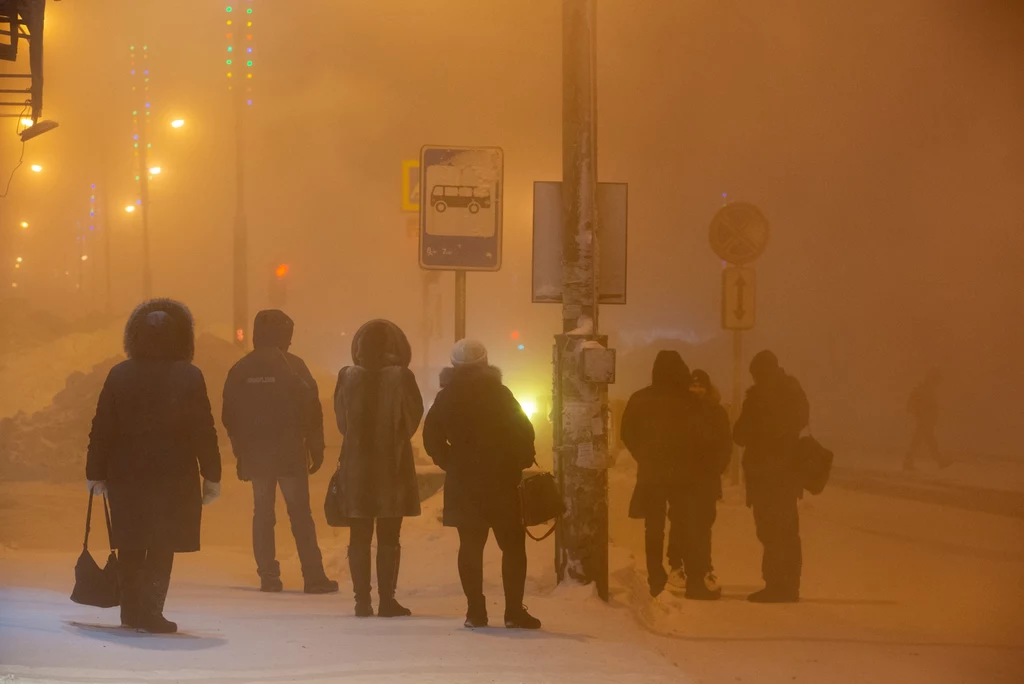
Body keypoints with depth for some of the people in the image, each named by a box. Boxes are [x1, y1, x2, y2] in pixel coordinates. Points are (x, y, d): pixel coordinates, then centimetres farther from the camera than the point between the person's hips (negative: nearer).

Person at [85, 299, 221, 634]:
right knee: (161, 546, 4)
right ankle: (150, 612, -2)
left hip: (126, 474, 3)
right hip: (173, 477, -3)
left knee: (131, 546, 14)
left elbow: (101, 430, 1)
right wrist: (212, 477, 2)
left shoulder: (119, 375, 0)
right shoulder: (189, 377, -7)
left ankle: (132, 610, 21)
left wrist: (96, 474, 9)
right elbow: (204, 432, -6)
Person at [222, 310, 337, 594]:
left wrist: (241, 451, 14)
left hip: (255, 454, 3)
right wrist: (316, 449, 1)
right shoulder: (292, 366, -7)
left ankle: (268, 576, 5)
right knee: (300, 513, -1)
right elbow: (312, 411, -7)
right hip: (291, 453, -3)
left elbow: (229, 416, 7)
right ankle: (313, 576, -4)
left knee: (263, 513, 8)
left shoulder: (240, 370, 5)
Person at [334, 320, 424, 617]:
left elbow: (341, 420, 5)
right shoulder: (400, 378, -12)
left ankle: (362, 600, 7)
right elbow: (413, 417, -2)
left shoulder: (348, 378, -5)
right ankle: (387, 600, 4)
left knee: (359, 537, 9)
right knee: (388, 537, 5)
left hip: (357, 463, 2)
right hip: (392, 463, -2)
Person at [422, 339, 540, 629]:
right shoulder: (499, 394, -7)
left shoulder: (445, 398, 3)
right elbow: (524, 432, -10)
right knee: (512, 545, 3)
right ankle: (514, 611, -3)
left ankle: (475, 611, 3)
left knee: (471, 545, 9)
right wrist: (519, 464, 5)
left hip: (462, 483, 3)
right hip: (500, 482, -3)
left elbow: (432, 439, 4)